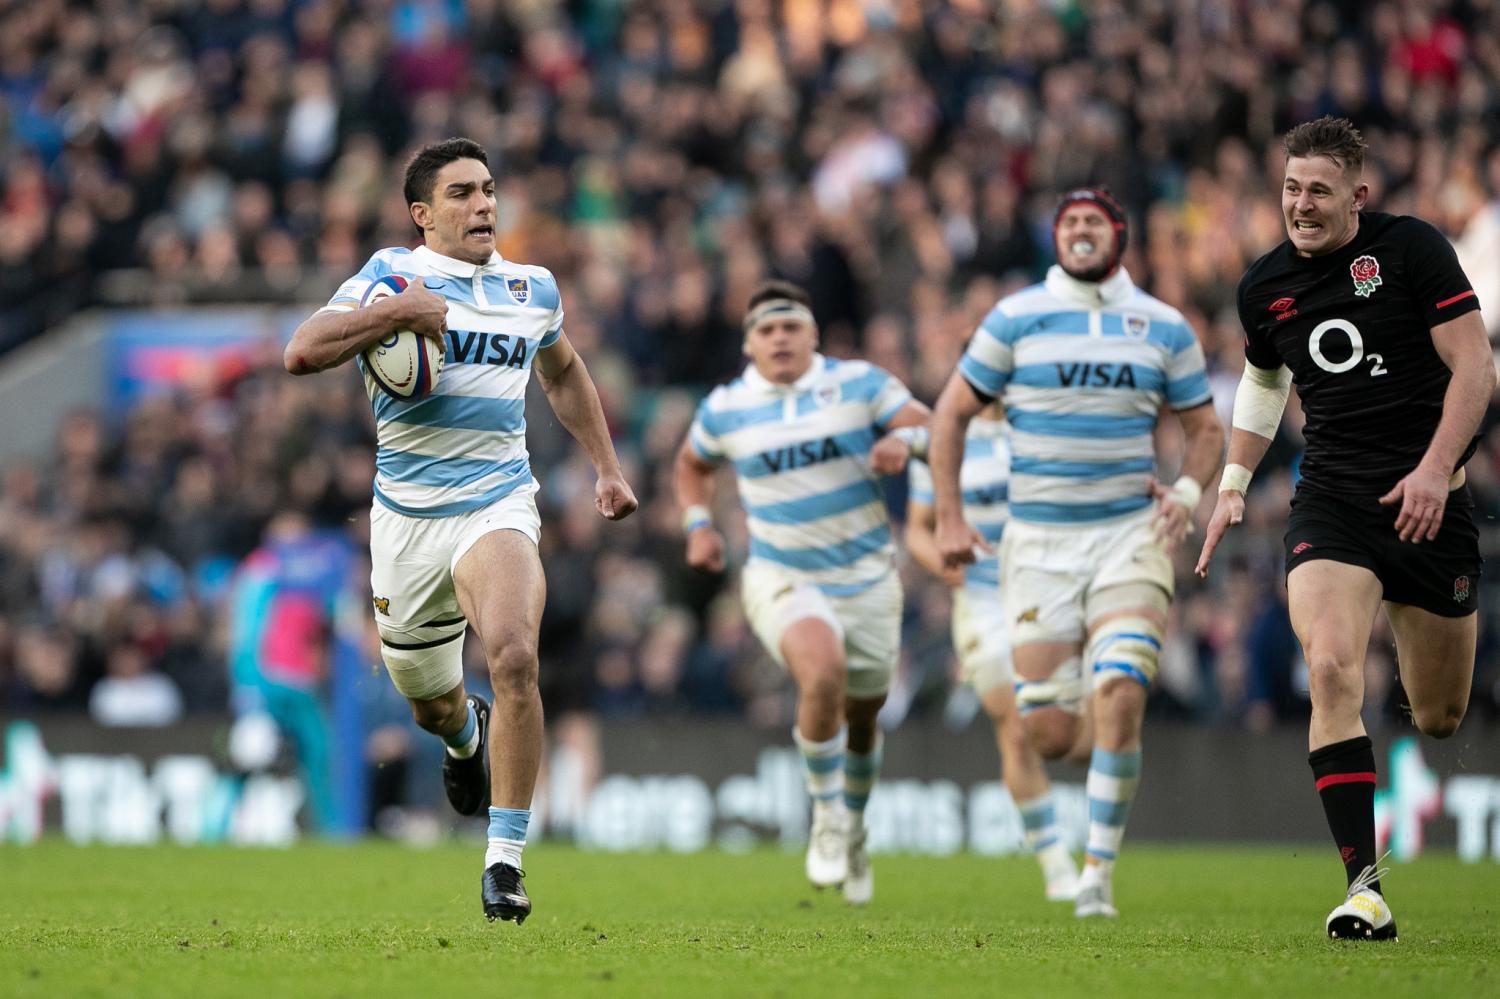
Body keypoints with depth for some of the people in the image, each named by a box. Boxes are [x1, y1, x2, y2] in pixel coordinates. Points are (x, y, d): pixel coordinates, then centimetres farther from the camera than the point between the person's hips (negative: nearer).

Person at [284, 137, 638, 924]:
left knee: (514, 657, -27)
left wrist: (606, 468, 25)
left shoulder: (532, 289, 9)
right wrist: (397, 312, -27)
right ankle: (465, 734, 54)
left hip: (497, 506, 0)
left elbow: (563, 372, 29)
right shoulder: (391, 276, -3)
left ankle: (505, 859, -22)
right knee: (428, 700, 13)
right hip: (407, 519, 0)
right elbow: (302, 352, -17)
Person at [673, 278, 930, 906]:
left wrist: (903, 440, -24)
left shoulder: (859, 384, -3)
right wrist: (697, 525, 3)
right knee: (823, 672, -31)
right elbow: (692, 463, 19)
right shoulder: (724, 410, 0)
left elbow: (928, 426, -1)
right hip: (782, 579, -2)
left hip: (868, 576, 2)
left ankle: (853, 830, 41)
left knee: (862, 717, 12)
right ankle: (827, 819, -12)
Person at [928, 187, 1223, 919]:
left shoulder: (1163, 327, 7)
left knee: (1119, 696, -20)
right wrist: (948, 517, 1)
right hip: (1040, 542, 0)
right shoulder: (1016, 319, 2)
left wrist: (1188, 490, -4)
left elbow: (1204, 428, 16)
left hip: (1130, 534, 0)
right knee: (1048, 737, -5)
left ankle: (1100, 869, -9)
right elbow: (951, 414, 8)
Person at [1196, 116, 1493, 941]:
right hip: (1331, 502, 2)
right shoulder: (1264, 287, 6)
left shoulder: (1410, 249, -6)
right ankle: (1364, 884, -25)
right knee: (1332, 671, -23)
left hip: (1428, 500, -2)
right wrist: (1233, 485, 20)